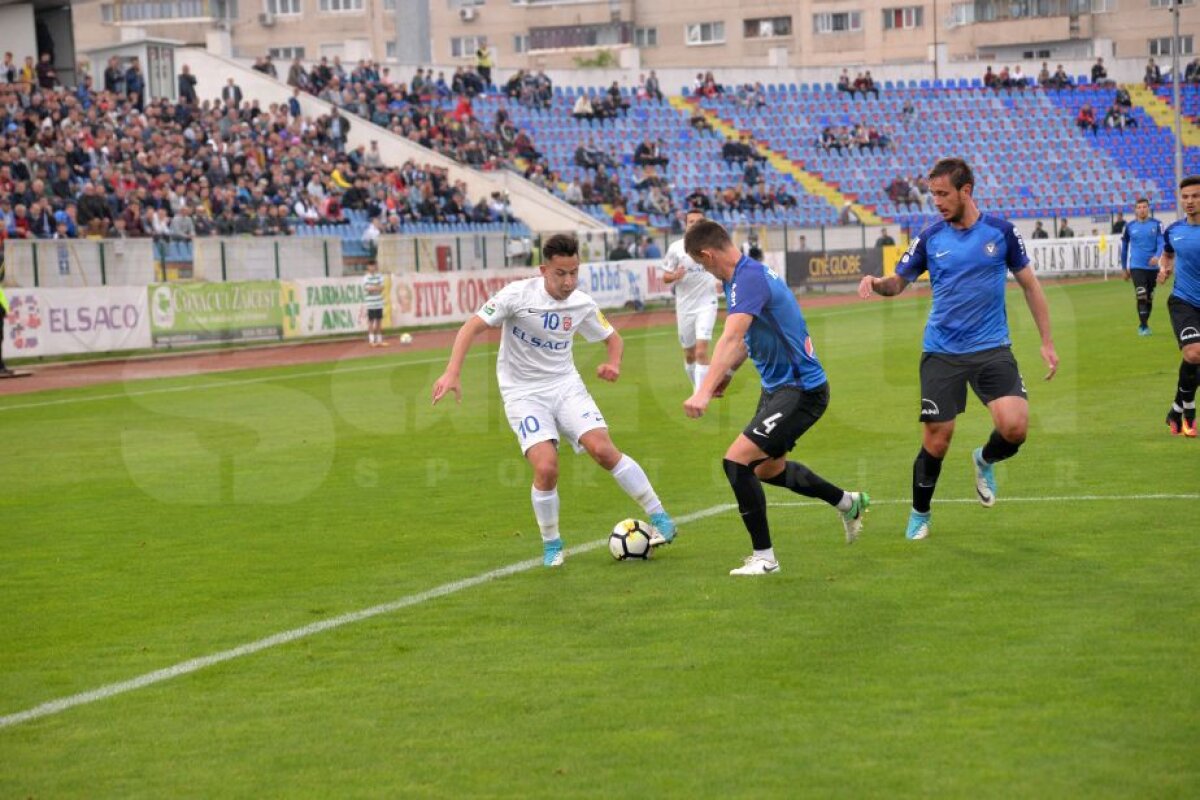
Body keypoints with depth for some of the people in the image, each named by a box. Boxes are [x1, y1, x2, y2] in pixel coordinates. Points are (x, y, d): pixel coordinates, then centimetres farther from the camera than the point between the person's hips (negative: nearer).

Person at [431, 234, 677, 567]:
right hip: (523, 393, -2)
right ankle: (551, 545, 3)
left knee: (603, 449, -18)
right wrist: (452, 373, -27)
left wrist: (613, 363, -9)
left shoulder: (582, 304, -3)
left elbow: (613, 338, 14)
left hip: (565, 385, 3)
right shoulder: (518, 294, -15)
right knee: (546, 468, -21)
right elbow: (472, 327, -15)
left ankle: (660, 519, -4)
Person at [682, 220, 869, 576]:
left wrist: (704, 392, -47)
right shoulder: (748, 273, 7)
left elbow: (731, 338, -39)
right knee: (768, 468, 25)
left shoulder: (749, 278, -24)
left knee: (737, 461, -19)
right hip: (779, 386, 11)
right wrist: (724, 373, 16)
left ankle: (764, 557, -7)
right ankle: (848, 503, 46)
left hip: (800, 390, -11)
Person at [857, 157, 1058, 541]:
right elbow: (898, 282, 8)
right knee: (936, 439, 0)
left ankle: (985, 460, 18)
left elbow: (1029, 284, 9)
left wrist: (1047, 342, 7)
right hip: (942, 352, 0)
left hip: (992, 348, 0)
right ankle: (919, 515, 23)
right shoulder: (930, 237, 0)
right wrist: (876, 282, -17)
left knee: (1014, 426, -18)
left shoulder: (1000, 231, -1)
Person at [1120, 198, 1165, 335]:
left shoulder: (1156, 224, 0)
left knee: (1149, 298, 10)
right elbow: (1124, 247, 12)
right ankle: (1143, 326, -9)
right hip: (1136, 266, -1)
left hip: (1152, 266, 1)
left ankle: (1144, 324, 27)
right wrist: (1124, 268, 15)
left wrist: (1157, 256, -28)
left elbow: (1161, 243, -7)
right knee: (1141, 296, -15)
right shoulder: (1129, 226, 2)